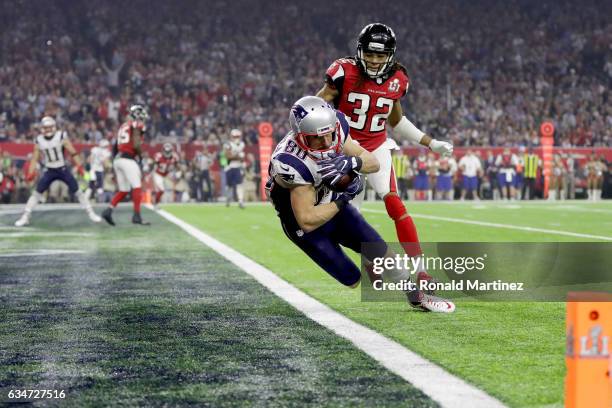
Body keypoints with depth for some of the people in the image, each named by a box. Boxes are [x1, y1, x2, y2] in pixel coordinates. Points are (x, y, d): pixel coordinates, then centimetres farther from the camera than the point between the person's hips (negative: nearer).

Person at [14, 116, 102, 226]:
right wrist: (30, 173, -6)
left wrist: (79, 166, -16)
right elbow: (35, 158, 2)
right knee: (37, 192, -5)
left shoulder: (61, 137, -12)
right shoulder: (39, 140, -4)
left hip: (63, 169, -2)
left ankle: (91, 213, 9)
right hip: (49, 171, 2)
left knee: (77, 191, -3)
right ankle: (25, 217, 1)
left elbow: (73, 152, -11)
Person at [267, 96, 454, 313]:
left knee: (381, 251, 0)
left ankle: (417, 296, 22)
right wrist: (343, 198, -29)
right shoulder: (293, 163, -37)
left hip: (336, 208, 5)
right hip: (307, 227, -5)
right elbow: (307, 221, -33)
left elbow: (373, 163, -11)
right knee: (353, 280, -4)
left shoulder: (336, 127, -19)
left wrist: (351, 162, -33)